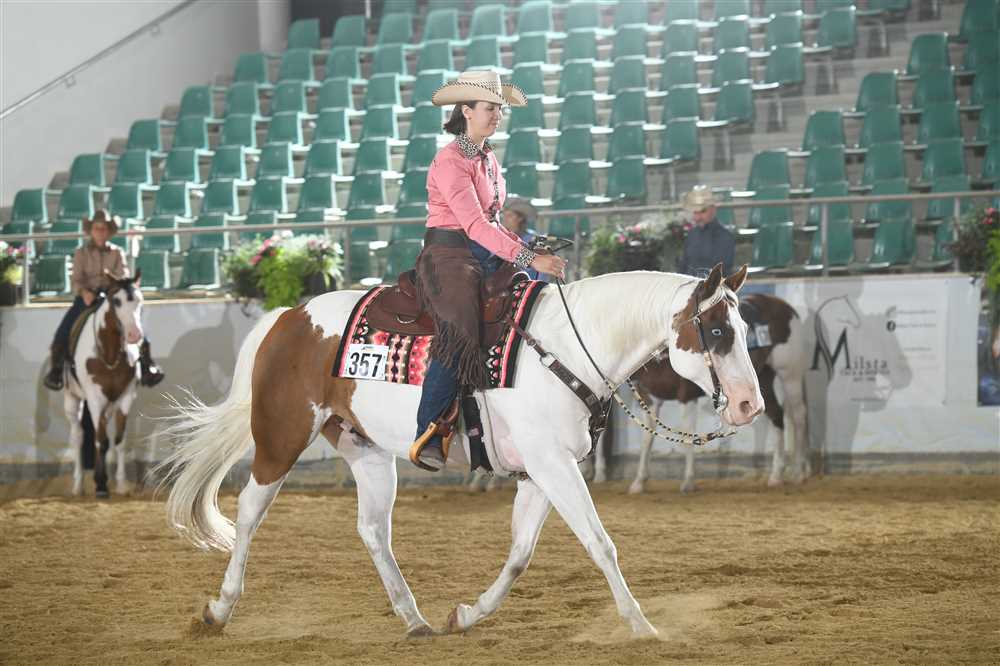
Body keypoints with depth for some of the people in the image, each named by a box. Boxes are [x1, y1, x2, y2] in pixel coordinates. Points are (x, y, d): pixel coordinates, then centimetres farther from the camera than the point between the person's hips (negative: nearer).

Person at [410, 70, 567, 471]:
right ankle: (427, 437, -27)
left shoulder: (489, 159, 17)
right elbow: (474, 224, -22)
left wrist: (523, 246, 8)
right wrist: (527, 258, -28)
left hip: (489, 257, 9)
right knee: (459, 336, -29)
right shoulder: (449, 162, -11)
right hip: (449, 255, -9)